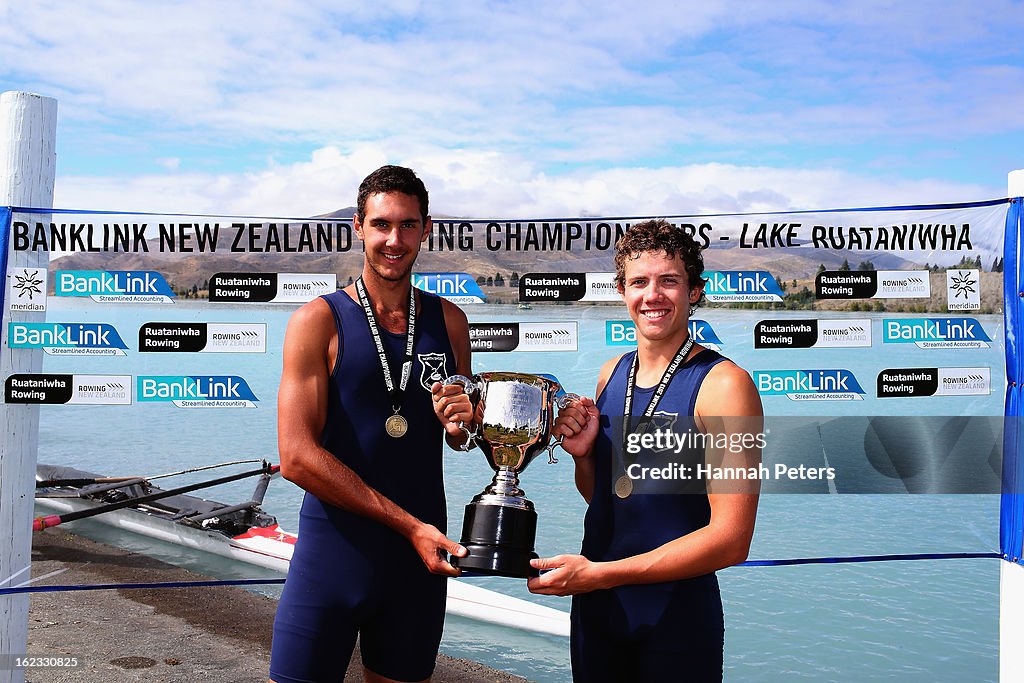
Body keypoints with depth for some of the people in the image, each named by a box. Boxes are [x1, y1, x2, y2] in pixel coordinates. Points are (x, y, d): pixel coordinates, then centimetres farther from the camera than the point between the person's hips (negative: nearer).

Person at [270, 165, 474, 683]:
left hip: (421, 558, 4)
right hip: (332, 552, -3)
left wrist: (460, 423, -7)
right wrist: (409, 524, -16)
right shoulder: (318, 321, -6)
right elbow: (297, 457, -14)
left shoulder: (448, 321, 6)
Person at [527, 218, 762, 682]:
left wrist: (599, 573, -20)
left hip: (677, 616, -5)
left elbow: (730, 539, -20)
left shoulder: (724, 384, -16)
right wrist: (581, 453, -8)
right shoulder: (612, 373, 3)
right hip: (594, 609, 5)